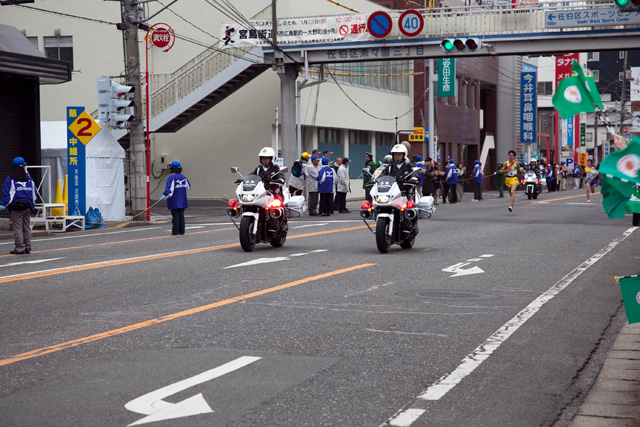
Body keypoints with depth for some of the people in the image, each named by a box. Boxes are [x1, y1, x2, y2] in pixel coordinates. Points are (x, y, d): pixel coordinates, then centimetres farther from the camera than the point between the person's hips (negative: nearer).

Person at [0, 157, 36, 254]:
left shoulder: (11, 180, -8)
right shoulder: (29, 179, 8)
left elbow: (8, 195, -14)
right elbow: (34, 194, 12)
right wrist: (32, 205, 21)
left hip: (16, 207, -5)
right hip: (27, 207, 5)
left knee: (17, 228, -1)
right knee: (27, 227, 12)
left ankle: (19, 248, -3)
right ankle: (27, 247, 14)